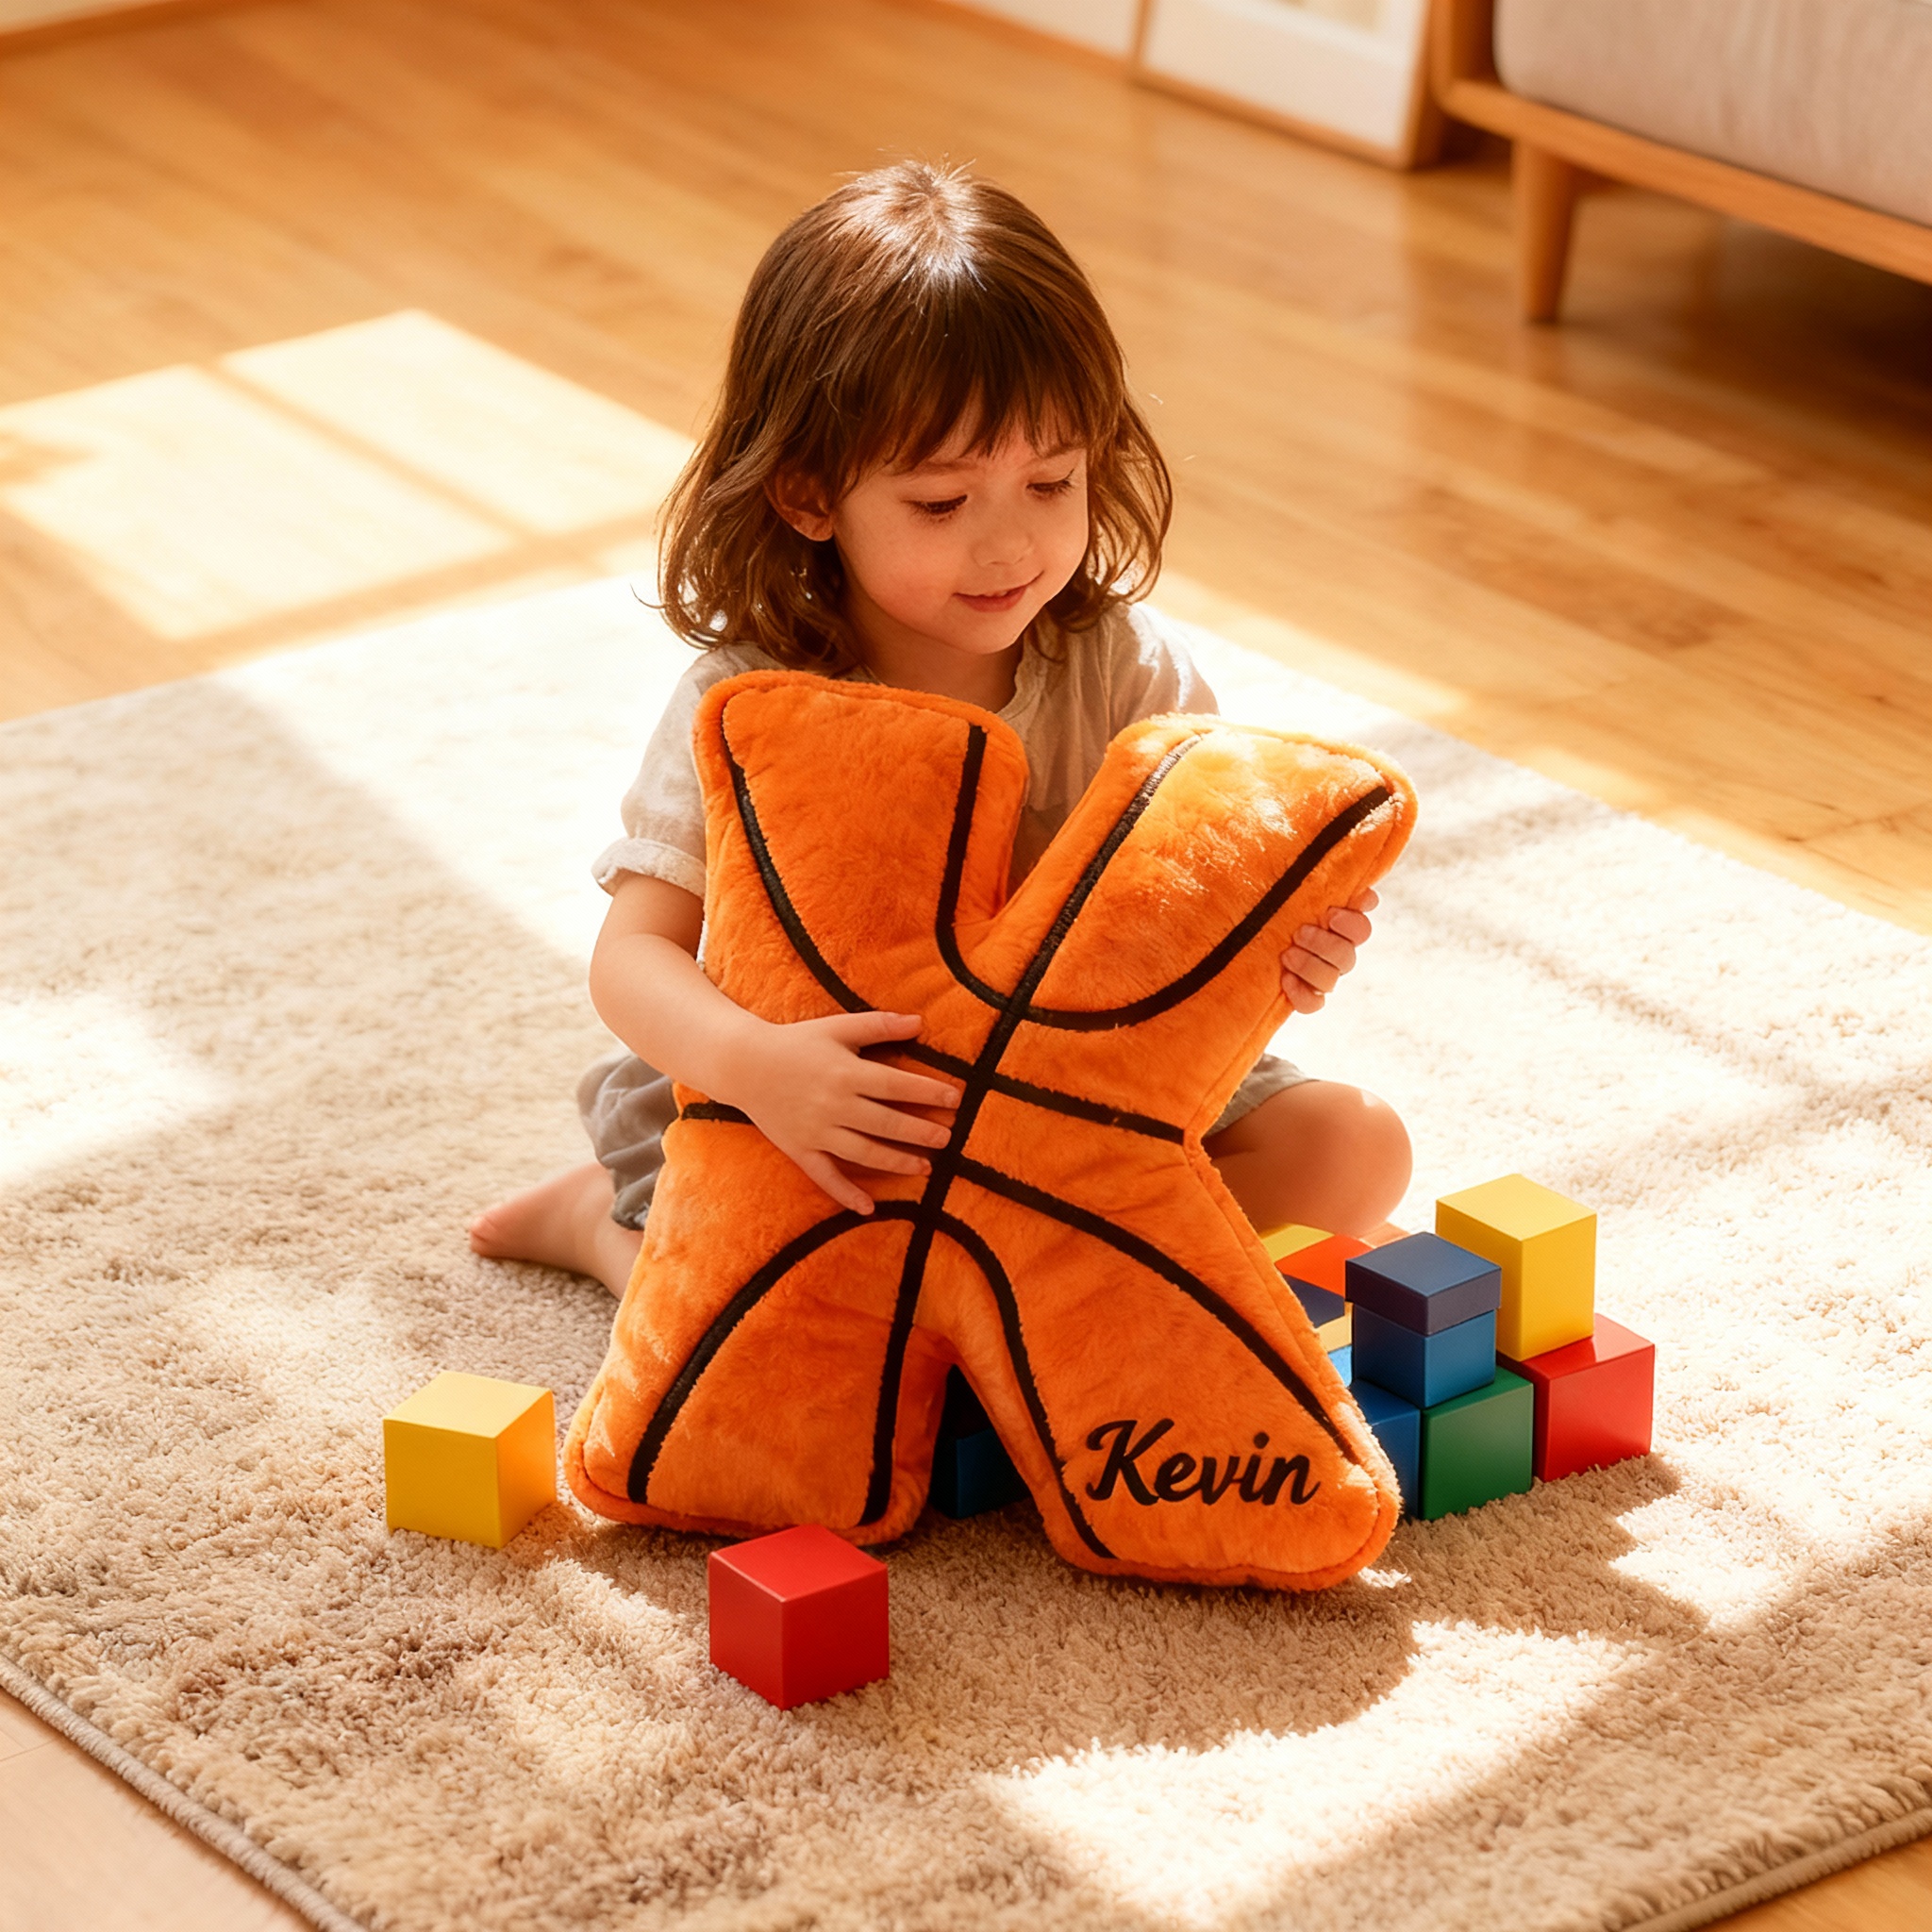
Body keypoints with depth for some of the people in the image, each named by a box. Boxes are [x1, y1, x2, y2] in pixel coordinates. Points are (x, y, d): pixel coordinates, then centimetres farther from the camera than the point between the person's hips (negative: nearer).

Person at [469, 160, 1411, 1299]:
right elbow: (636, 952, -22)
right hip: (821, 1123, -2)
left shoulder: (1127, 669, -11)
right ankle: (613, 1221, 6)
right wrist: (752, 1061, -44)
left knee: (1357, 1151, -14)